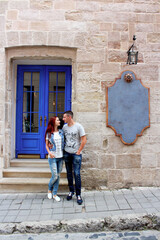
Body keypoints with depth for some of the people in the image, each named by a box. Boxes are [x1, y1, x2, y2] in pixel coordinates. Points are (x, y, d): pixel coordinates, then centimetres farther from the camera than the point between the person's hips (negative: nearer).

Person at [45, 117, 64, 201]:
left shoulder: (61, 132, 7)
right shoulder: (49, 133, 0)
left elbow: (64, 143, 11)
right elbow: (47, 145, 5)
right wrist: (49, 152, -12)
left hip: (60, 157, 3)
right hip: (53, 157, -3)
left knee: (58, 176, 7)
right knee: (55, 176, -5)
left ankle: (55, 194, 19)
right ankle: (49, 189, 24)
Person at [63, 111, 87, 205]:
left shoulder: (78, 126, -9)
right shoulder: (64, 127, 6)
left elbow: (84, 140, -9)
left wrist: (79, 151, -9)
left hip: (76, 154, -5)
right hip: (66, 153, 5)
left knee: (77, 174, -4)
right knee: (69, 173, 12)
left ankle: (78, 195, 7)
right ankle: (71, 191, 27)